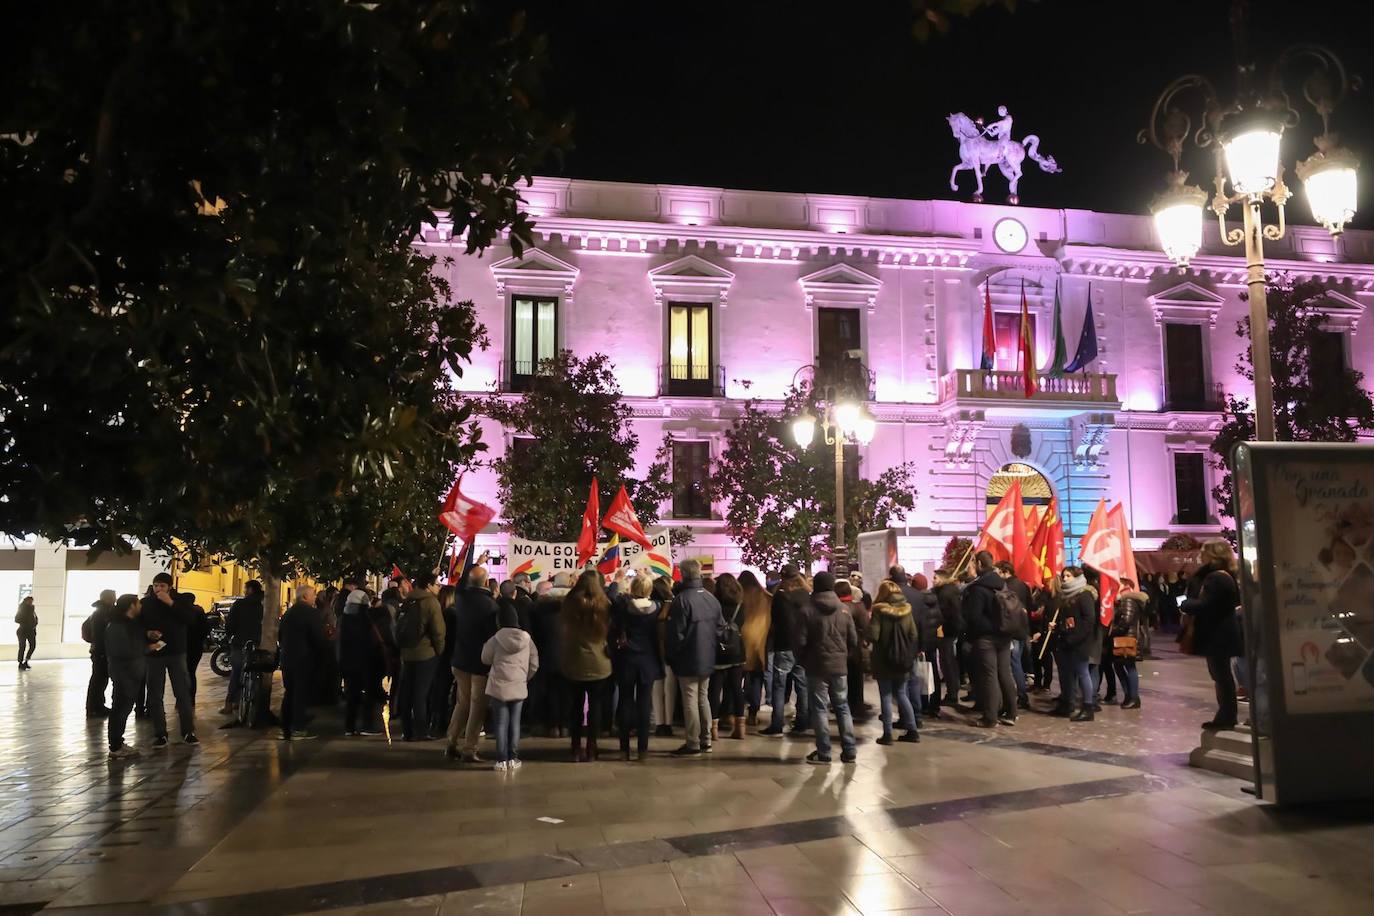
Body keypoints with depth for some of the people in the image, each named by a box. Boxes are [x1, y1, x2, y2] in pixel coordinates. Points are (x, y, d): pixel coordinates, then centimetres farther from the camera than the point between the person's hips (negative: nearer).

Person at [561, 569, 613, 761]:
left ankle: (576, 749, 15)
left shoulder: (569, 603, -8)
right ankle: (591, 749, 10)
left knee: (575, 705, 13)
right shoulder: (603, 604, -12)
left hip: (574, 664, 2)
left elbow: (564, 628, 4)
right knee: (595, 706, 9)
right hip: (598, 664, -1)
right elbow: (610, 630, -3)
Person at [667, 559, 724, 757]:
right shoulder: (711, 598, 3)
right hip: (707, 658, 7)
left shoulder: (682, 599, -18)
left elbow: (676, 633, -17)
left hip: (688, 660, -7)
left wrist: (672, 656, -4)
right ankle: (705, 741, 22)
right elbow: (721, 627, 8)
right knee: (703, 698, 16)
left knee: (690, 701, -1)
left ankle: (693, 744, 2)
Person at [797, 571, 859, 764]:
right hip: (839, 666, 3)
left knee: (820, 708, 3)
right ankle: (849, 751, 11)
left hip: (817, 666, -3)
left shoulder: (810, 611, -10)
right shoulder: (843, 610, 0)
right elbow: (854, 640, 2)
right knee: (842, 707, 12)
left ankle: (823, 752, 4)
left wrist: (805, 661, 7)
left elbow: (801, 641, -9)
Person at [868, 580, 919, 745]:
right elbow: (914, 635, 1)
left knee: (886, 696, 2)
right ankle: (912, 730, 15)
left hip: (884, 660, -4)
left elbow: (872, 636, -19)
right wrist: (910, 655, 12)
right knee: (902, 694, 15)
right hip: (903, 660, 4)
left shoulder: (879, 611, -13)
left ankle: (887, 734, 2)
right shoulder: (906, 610, 1)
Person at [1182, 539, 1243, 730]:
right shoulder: (1226, 576, 12)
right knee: (1222, 674, 16)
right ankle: (1227, 715, 23)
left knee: (1221, 674, -3)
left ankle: (1226, 716, 4)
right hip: (1222, 632, 11)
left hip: (1217, 635, -10)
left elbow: (1204, 606, -24)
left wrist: (1185, 604, -10)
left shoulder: (1216, 578, -21)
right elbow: (1197, 578, 18)